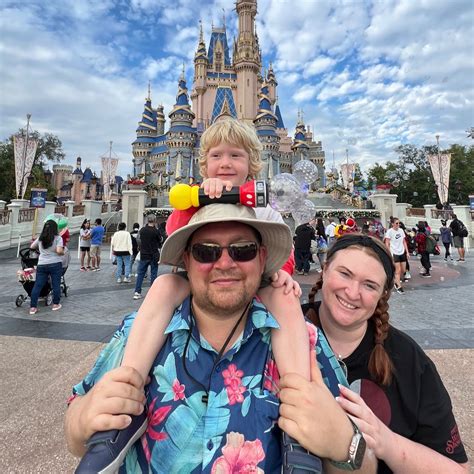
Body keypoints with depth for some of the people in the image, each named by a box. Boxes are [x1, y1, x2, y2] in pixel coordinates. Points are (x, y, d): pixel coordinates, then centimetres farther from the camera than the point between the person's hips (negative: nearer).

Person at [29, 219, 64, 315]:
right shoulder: (58, 238, -6)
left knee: (37, 286, 5)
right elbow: (59, 251, -17)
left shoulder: (40, 238, 9)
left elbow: (31, 247, 23)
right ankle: (56, 304, 15)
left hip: (41, 265, 4)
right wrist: (63, 252, 3)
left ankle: (33, 307, 7)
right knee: (56, 285, 7)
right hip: (55, 264, -4)